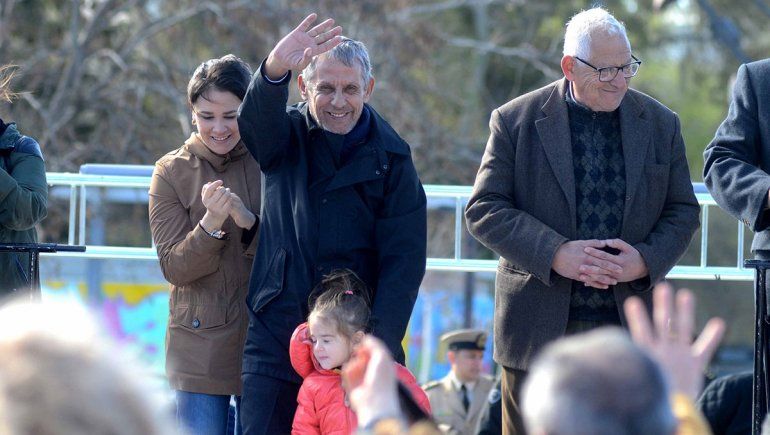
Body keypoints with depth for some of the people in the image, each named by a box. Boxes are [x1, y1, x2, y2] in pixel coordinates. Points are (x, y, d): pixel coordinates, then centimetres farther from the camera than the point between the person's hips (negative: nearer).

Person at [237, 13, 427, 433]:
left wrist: (380, 346, -14)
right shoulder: (285, 137, 7)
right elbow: (256, 120, -19)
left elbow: (405, 260, -2)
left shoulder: (390, 158, 3)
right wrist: (274, 70, -43)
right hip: (275, 336, 1)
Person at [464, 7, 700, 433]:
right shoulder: (516, 121, 0)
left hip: (628, 327, 2)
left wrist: (645, 260, -9)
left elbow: (683, 210, 11)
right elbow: (483, 210, -4)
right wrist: (555, 254, -17)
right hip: (539, 328, -2)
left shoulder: (660, 125, 8)